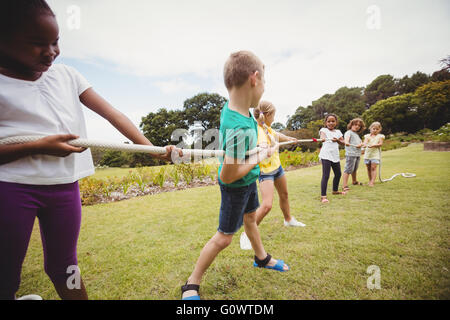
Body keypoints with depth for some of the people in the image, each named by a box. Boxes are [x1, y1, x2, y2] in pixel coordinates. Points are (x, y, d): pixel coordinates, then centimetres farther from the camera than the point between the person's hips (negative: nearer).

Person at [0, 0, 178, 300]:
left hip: (65, 185, 3)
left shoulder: (66, 75, 6)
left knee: (63, 267, 17)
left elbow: (113, 114, -3)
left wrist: (152, 148, -13)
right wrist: (39, 146, -20)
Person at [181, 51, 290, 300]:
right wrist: (259, 157, -21)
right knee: (224, 237, 4)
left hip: (248, 180, 9)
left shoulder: (230, 107, -10)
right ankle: (191, 285, 24)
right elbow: (228, 176, -32)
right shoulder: (240, 128, -37)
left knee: (250, 218, 25)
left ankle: (262, 258, 52)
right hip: (236, 187, -9)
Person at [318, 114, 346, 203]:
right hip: (326, 155, -6)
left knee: (338, 174, 19)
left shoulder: (338, 131, 15)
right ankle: (323, 196, -14)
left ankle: (335, 190, 41)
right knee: (326, 176, -14)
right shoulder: (324, 130, 0)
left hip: (335, 155, 7)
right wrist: (323, 138, -49)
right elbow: (322, 134, -25)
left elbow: (343, 142, 5)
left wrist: (337, 140, -17)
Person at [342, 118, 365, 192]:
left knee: (355, 169, 23)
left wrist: (360, 144, -5)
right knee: (348, 170, -14)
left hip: (357, 154, 9)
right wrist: (346, 142, -47)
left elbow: (361, 142, 19)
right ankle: (344, 186, -15)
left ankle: (354, 181, 41)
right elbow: (346, 139, -25)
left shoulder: (357, 134, 24)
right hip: (350, 154, -9)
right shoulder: (348, 132, -5)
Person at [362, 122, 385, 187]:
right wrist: (364, 144, -32)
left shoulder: (380, 136, 6)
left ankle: (372, 182, -12)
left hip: (375, 154, -3)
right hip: (367, 154, 3)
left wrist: (373, 145, -23)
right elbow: (365, 142, -8)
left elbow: (380, 144, -7)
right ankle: (370, 181, 21)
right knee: (368, 168, 8)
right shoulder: (367, 136, 9)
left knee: (373, 167, -11)